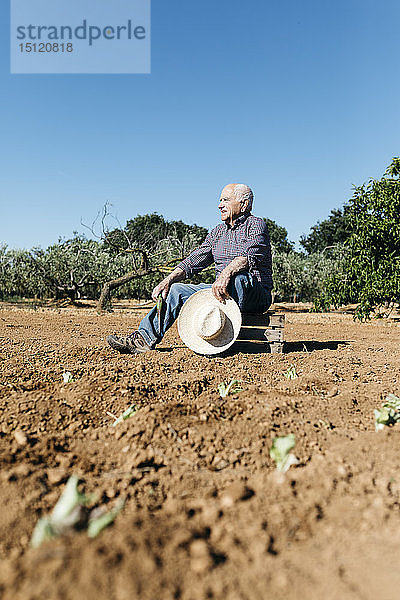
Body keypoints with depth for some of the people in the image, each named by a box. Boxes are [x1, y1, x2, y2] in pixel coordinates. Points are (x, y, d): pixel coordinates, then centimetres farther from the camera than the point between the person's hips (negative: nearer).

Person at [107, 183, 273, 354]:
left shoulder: (256, 224, -2)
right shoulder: (218, 232, 18)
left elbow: (250, 256, -24)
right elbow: (192, 262, 12)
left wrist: (225, 274, -41)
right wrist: (167, 280, -3)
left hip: (257, 293, -6)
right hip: (220, 289, 6)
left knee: (238, 278, -39)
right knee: (176, 289, -5)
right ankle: (145, 337, -12)